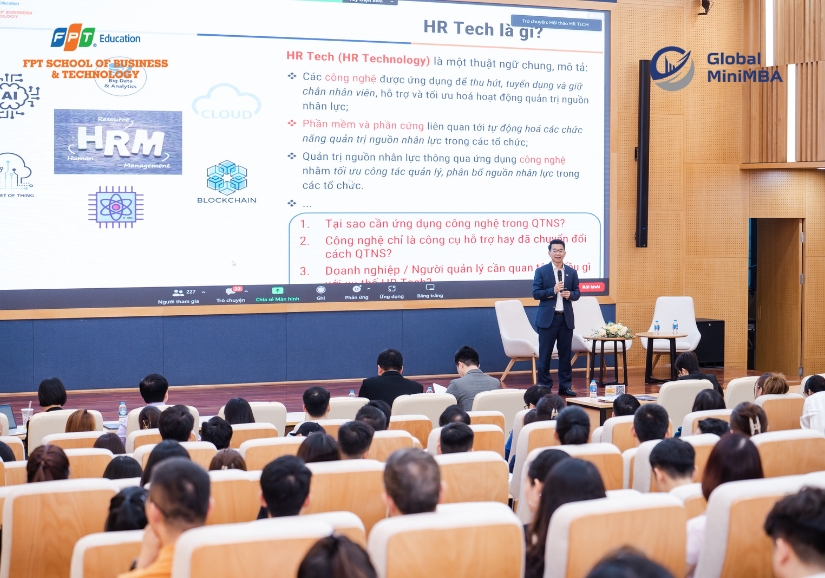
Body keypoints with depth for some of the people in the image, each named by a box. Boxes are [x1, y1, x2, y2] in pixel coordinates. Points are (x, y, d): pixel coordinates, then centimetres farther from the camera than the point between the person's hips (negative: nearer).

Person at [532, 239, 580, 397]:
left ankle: (565, 386, 14)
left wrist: (570, 294, -12)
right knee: (545, 354, 0)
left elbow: (577, 293, 11)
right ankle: (544, 386, 7)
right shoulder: (541, 271, -2)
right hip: (548, 318, -3)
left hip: (566, 318, 3)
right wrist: (553, 290, -20)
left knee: (566, 353, 7)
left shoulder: (572, 272, 8)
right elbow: (536, 293, -6)